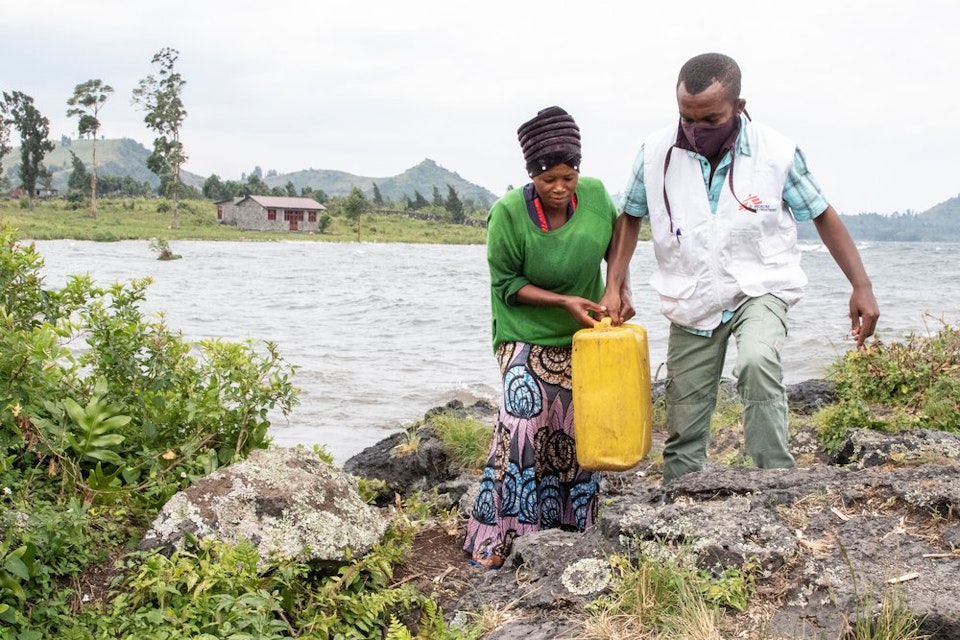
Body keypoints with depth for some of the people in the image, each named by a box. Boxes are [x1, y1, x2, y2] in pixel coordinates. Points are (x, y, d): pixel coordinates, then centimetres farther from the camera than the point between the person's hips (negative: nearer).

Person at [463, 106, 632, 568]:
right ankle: (496, 539, -11)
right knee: (523, 419, -21)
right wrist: (565, 301, -22)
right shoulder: (508, 214, -22)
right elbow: (507, 283, -13)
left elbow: (616, 244, 8)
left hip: (583, 339, 4)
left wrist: (621, 290, -7)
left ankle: (571, 528, 25)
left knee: (577, 432, 8)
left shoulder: (596, 196, -12)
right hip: (528, 338, -4)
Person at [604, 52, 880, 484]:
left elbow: (822, 216, -1)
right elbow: (630, 218, 5)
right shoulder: (656, 152, -8)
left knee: (757, 362, -35)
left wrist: (862, 286, -6)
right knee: (683, 433, 4)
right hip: (691, 302, 2)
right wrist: (613, 288, -4)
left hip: (759, 289, -2)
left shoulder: (777, 153, -12)